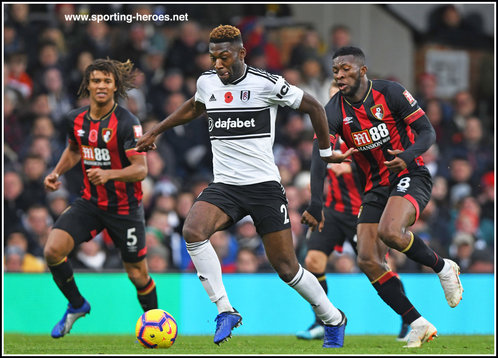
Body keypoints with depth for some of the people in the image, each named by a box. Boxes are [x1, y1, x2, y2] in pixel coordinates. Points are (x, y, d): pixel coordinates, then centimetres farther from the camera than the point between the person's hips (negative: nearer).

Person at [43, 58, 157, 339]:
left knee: (137, 274, 3)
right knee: (53, 250, -15)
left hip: (125, 207, -4)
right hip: (90, 202, 4)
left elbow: (141, 169, -22)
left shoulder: (127, 123, -18)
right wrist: (57, 172, 6)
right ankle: (77, 305, 9)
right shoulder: (76, 119, 0)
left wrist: (108, 174, -37)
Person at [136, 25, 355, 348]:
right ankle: (225, 310, -18)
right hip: (224, 186, 4)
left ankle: (334, 319, 23)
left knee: (286, 267, -2)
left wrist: (327, 152, 10)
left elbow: (313, 106, 3)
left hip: (265, 185, -4)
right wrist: (155, 132, 30)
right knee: (193, 231, -27)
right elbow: (194, 108, 30)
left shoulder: (267, 84, -9)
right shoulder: (207, 82, 6)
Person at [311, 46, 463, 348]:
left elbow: (428, 132, -6)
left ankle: (442, 267, -5)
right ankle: (419, 325, 2)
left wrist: (407, 156, -27)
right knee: (368, 261, -6)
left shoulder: (391, 93, -10)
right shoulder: (335, 110, -2)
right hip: (376, 186, 6)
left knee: (389, 232, -32)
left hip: (410, 176, -5)